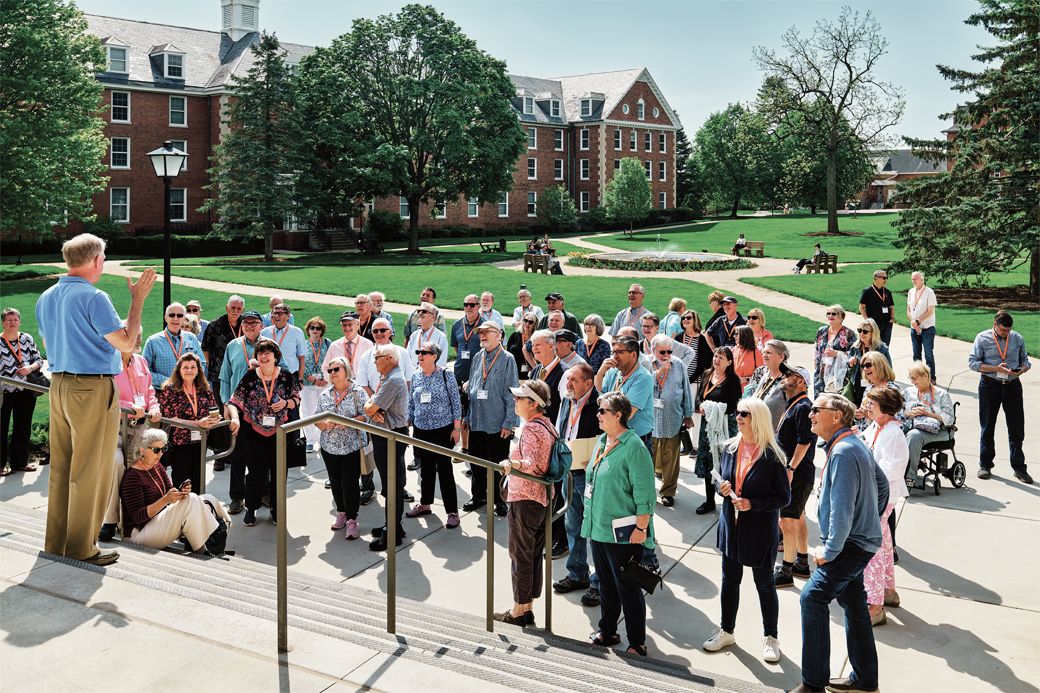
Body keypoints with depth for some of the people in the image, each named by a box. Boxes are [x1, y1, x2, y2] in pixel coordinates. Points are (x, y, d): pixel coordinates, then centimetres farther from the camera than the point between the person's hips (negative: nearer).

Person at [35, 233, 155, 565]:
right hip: (93, 388, -8)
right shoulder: (94, 298, -15)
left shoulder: (45, 298, 11)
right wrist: (138, 300, -9)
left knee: (60, 467, 13)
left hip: (58, 385, 8)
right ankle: (81, 549, 5)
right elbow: (126, 342, -17)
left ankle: (56, 542, 21)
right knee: (89, 472, -1)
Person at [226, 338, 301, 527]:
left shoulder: (286, 377, -4)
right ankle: (251, 509, 23)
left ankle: (276, 508, 27)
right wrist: (235, 418, -28)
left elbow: (296, 399, 8)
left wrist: (286, 403, -13)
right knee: (256, 472, 3)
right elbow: (234, 403, -9)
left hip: (279, 432, 1)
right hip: (253, 432, -1)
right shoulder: (249, 377, -7)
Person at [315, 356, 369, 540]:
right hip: (329, 447, 5)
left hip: (352, 447, -5)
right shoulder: (324, 394, 8)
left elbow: (365, 415, -9)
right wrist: (324, 424, -13)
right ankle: (341, 514, 32)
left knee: (350, 483, -6)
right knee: (335, 482, 14)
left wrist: (349, 422, -22)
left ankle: (352, 520, 4)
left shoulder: (358, 392, -5)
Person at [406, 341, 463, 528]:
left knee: (445, 470, -2)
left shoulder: (446, 376, -8)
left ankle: (452, 512, 5)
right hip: (421, 430, 4)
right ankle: (425, 504, 32)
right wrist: (408, 425, 11)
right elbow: (411, 404, 13)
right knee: (426, 469, 15)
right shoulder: (416, 377, 5)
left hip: (443, 430, -4)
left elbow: (456, 403, -6)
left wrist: (457, 428, -8)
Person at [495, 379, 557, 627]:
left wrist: (512, 463, -50)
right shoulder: (549, 426, 10)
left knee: (520, 555, 0)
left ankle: (518, 611, 9)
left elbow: (531, 463, -33)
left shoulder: (530, 429, -18)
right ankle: (528, 608, 21)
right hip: (542, 498, 9)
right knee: (534, 555, 13)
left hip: (524, 500, -9)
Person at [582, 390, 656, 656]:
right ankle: (606, 631, 33)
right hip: (598, 528, 8)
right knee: (606, 584, 19)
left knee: (628, 588, 2)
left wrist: (641, 528, -20)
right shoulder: (601, 442, 10)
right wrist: (590, 516, 21)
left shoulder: (634, 447, -17)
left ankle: (637, 643, 14)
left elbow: (644, 494, -18)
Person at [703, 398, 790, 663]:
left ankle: (770, 638, 26)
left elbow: (783, 497, -12)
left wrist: (752, 504, -22)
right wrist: (721, 487, -9)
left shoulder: (772, 456, -16)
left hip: (760, 530, -5)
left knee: (764, 584, 10)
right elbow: (720, 478, 14)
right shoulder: (730, 448, 1)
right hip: (731, 526, 5)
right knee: (730, 579, 17)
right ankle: (726, 631, 33)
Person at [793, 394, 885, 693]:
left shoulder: (843, 452, -23)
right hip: (859, 539, 11)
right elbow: (881, 483, 21)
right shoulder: (855, 445, 9)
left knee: (813, 597, -12)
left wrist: (829, 551, -19)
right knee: (853, 603, 18)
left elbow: (842, 510, -27)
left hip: (851, 544, -11)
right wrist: (869, 520, 23)